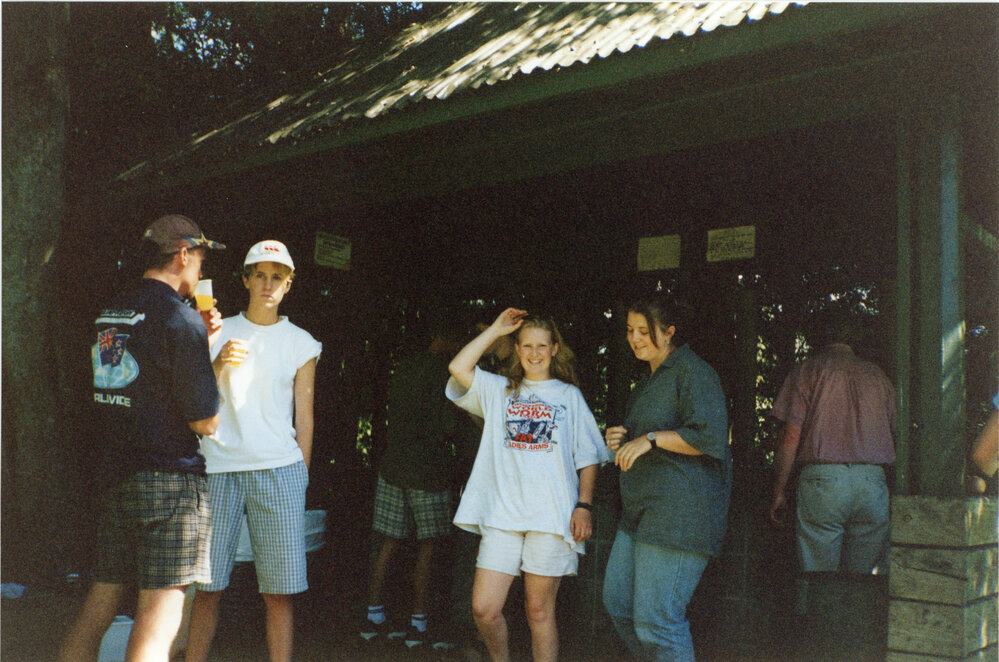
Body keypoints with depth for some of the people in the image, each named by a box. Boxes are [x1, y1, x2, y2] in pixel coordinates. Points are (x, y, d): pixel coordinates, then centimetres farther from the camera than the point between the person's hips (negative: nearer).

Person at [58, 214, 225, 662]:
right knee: (156, 624, -4)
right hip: (170, 481, -7)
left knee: (96, 610, 15)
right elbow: (205, 421, -12)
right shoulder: (181, 319, -12)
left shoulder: (106, 315, 11)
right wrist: (216, 364, 4)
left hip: (111, 477, 8)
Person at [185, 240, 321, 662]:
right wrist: (218, 364, -8)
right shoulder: (220, 331, 14)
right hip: (217, 468, 1)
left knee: (279, 591, -3)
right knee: (205, 585, 0)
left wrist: (300, 476, 7)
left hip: (278, 470, -1)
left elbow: (304, 417, 12)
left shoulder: (300, 343, 12)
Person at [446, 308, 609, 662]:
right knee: (484, 609, -3)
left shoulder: (569, 395, 14)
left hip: (551, 516, -1)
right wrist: (496, 330, 4)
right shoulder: (499, 390, 17)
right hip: (502, 514, 1)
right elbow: (458, 368, 0)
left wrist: (584, 505, 0)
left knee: (539, 611, 2)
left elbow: (588, 457, 11)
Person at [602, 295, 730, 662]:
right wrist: (621, 441, 13)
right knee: (617, 601, 14)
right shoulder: (648, 381, 22)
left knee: (655, 621, -9)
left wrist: (650, 439, -20)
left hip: (680, 510, -10)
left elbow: (710, 438, -20)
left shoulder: (692, 372, -9)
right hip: (641, 509, 10)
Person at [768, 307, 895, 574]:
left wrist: (779, 491, 2)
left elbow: (791, 435, -2)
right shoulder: (879, 377, 17)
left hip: (822, 481, -3)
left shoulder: (808, 370, 5)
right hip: (874, 482, 4)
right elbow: (893, 437, 17)